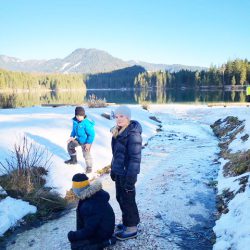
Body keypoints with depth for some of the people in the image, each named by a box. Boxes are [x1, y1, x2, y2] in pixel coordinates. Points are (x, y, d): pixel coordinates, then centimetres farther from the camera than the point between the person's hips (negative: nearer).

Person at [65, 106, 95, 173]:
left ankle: (89, 167, 9)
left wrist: (88, 143, -24)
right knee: (70, 145, 21)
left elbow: (91, 134, -24)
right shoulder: (75, 121, -8)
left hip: (85, 142, -8)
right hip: (78, 139, 8)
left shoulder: (86, 123, -31)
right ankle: (73, 159, 39)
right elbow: (74, 130, 12)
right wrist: (72, 137, 2)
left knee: (86, 154, -15)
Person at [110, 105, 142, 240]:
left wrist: (130, 178, -22)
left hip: (127, 173, -9)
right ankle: (127, 222, 39)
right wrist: (113, 169, 17)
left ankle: (132, 228, 23)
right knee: (120, 198, 20)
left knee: (128, 200, 5)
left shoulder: (133, 134, -23)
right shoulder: (118, 131, 5)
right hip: (119, 172, 9)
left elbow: (135, 158, -23)